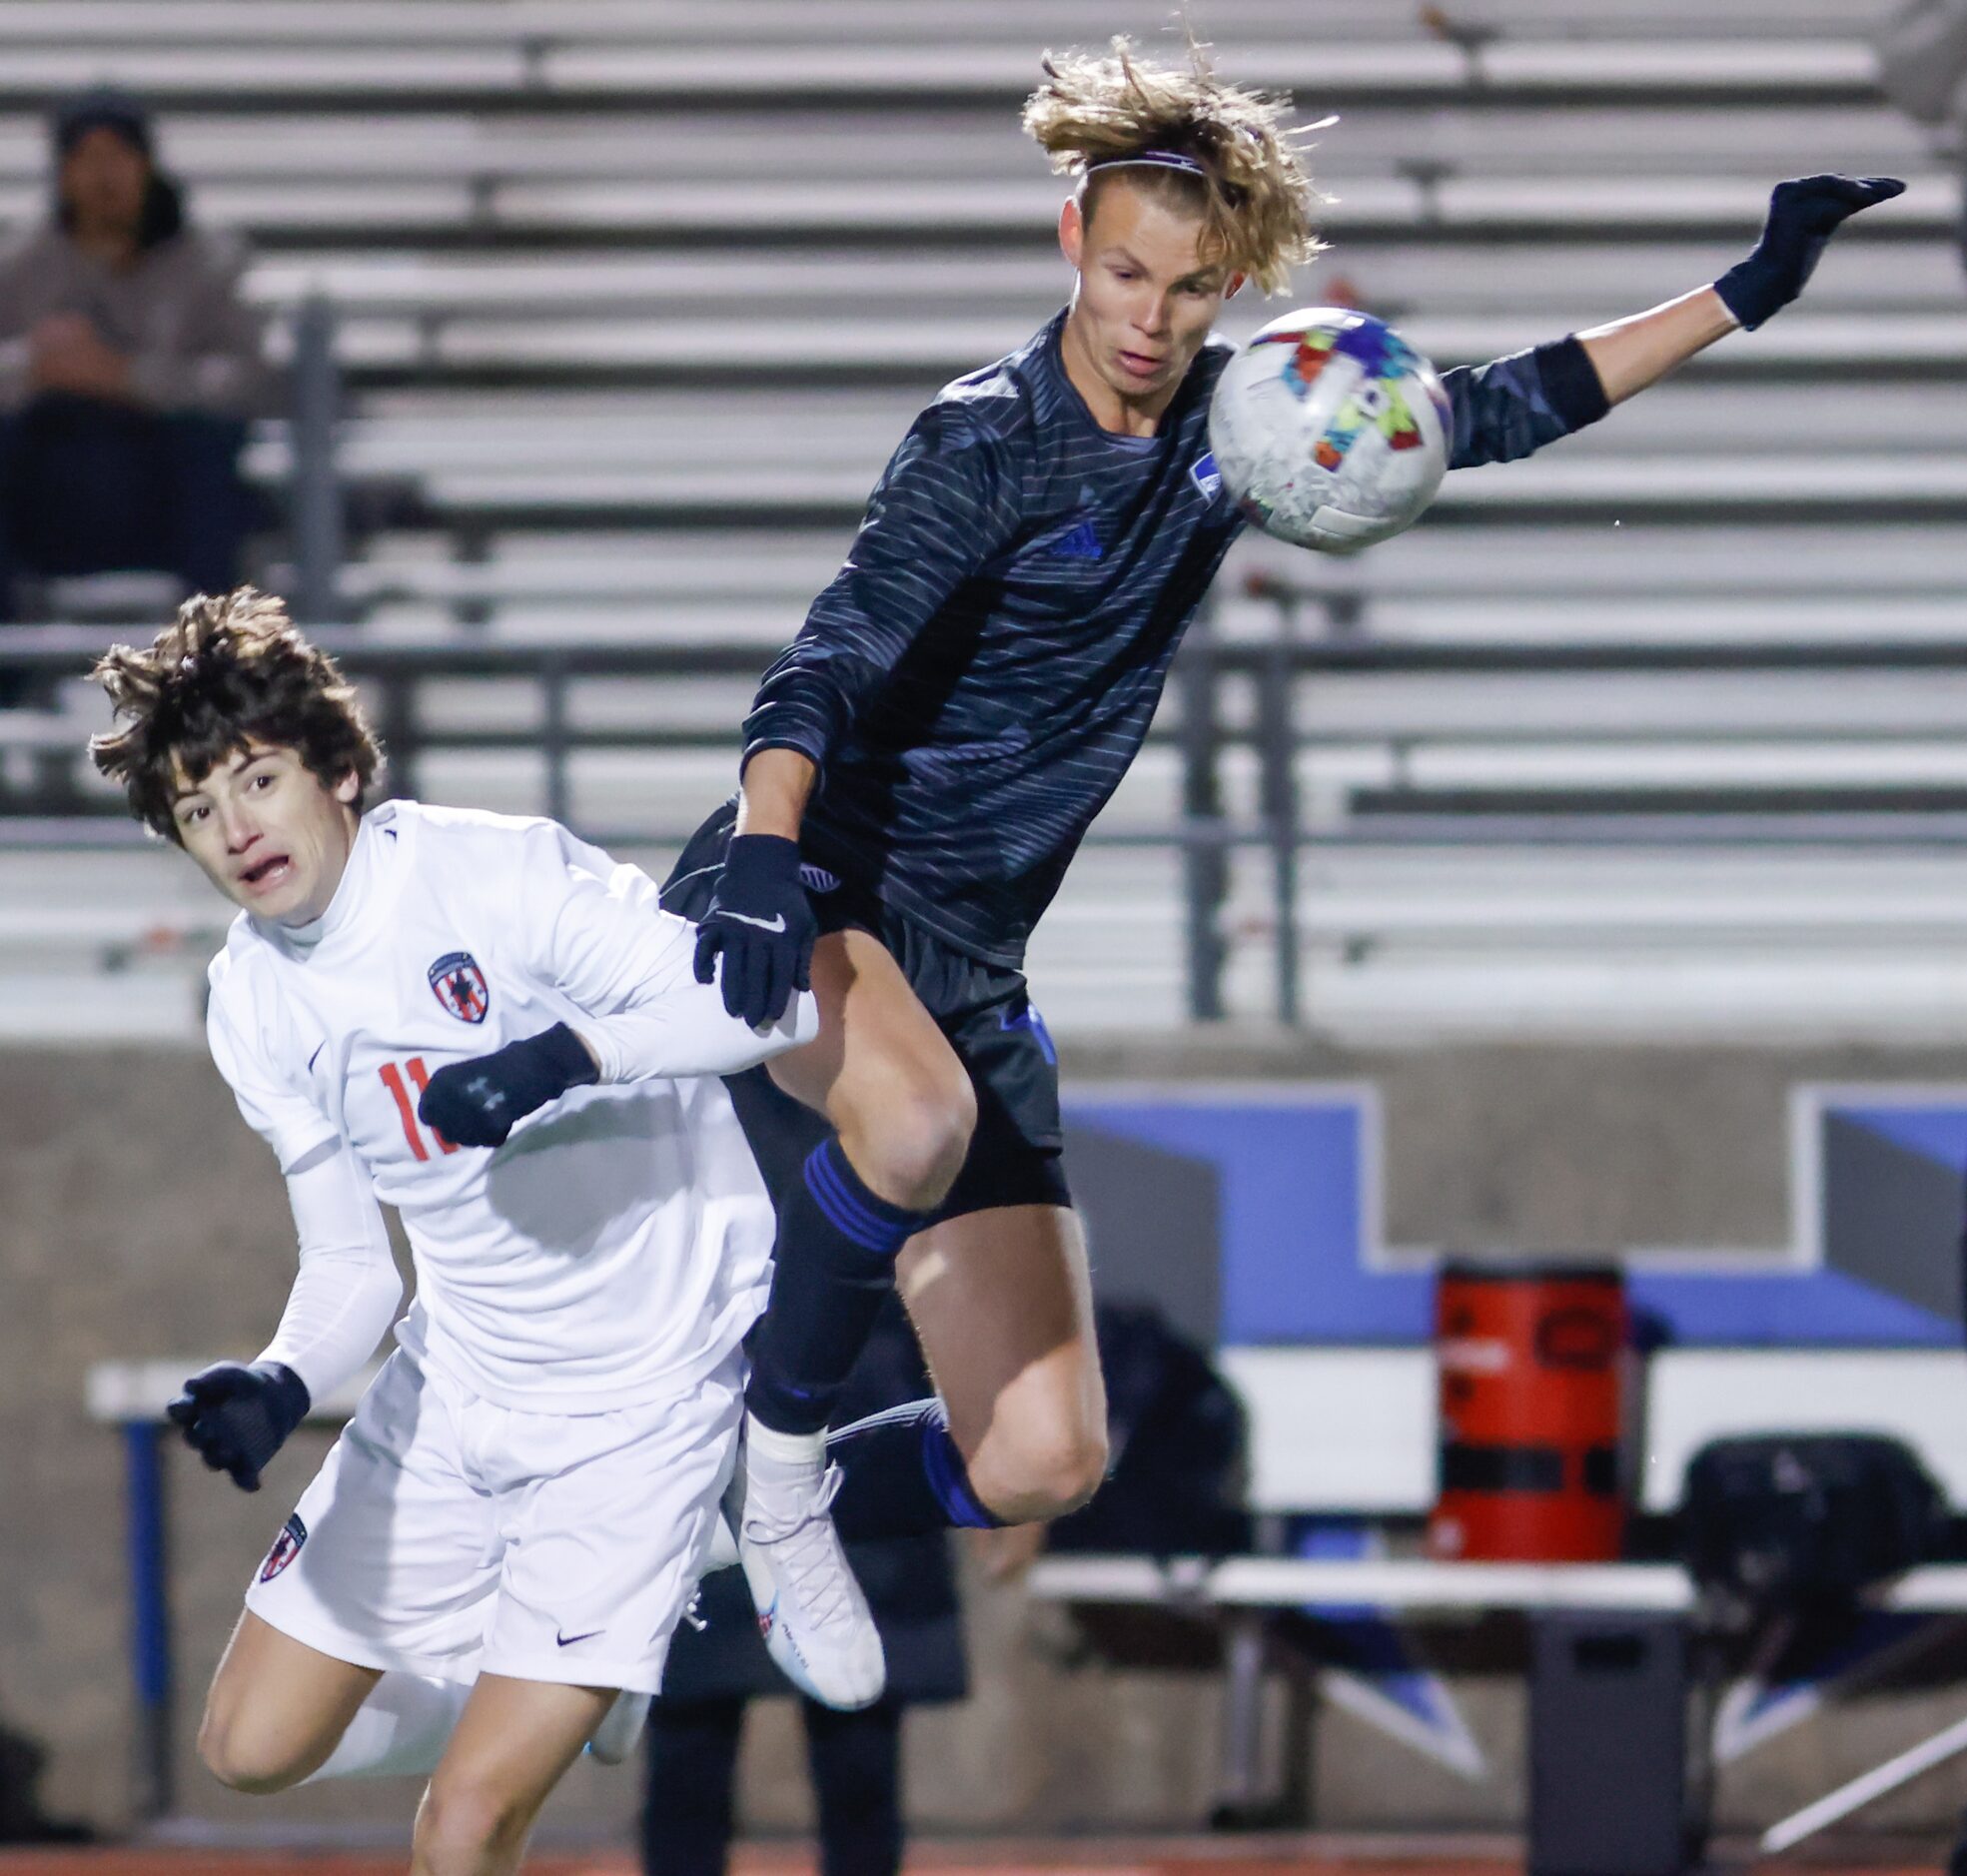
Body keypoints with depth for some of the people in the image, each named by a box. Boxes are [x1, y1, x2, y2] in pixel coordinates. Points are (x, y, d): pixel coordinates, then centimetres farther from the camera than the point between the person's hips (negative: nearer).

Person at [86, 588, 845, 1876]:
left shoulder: (497, 875, -20)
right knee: (253, 1747, 12)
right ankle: (558, 1693, 34)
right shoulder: (256, 1002, 0)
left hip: (639, 1400, -7)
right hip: (452, 1391, 7)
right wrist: (281, 1390, -18)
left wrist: (572, 1056, -42)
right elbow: (352, 1270, 2)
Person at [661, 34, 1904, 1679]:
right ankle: (773, 1435, -16)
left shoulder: (1229, 423, 5)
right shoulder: (988, 444, -15)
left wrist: (1747, 296, 13)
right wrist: (764, 845, -46)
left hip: (969, 969, 7)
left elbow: (1492, 414, 16)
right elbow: (830, 665, -27)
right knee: (919, 1120, -42)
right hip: (800, 915, -7)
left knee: (1043, 1463, -1)